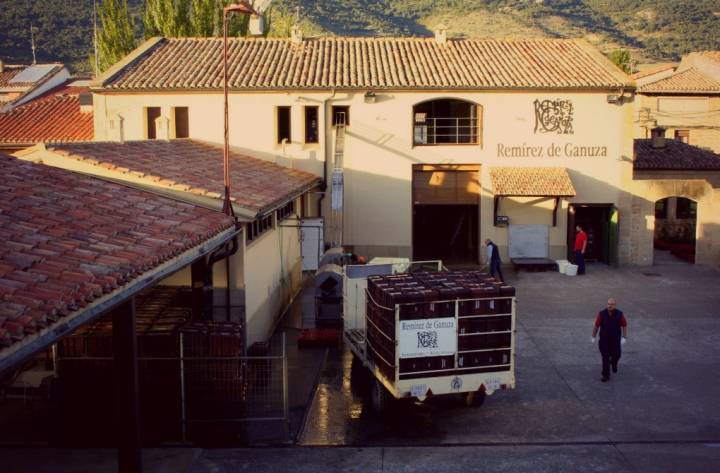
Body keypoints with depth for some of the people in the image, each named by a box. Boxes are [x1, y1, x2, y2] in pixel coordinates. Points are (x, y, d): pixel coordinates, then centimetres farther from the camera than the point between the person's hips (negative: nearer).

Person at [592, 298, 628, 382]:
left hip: (616, 339, 1)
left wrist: (624, 338, -6)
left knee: (616, 355, 12)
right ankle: (606, 375, 10)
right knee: (605, 358, -1)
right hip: (604, 340, -1)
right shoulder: (602, 314, -16)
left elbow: (624, 326, -1)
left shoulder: (620, 314, -12)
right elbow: (596, 325, -7)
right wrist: (593, 337, -2)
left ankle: (614, 363, 48)